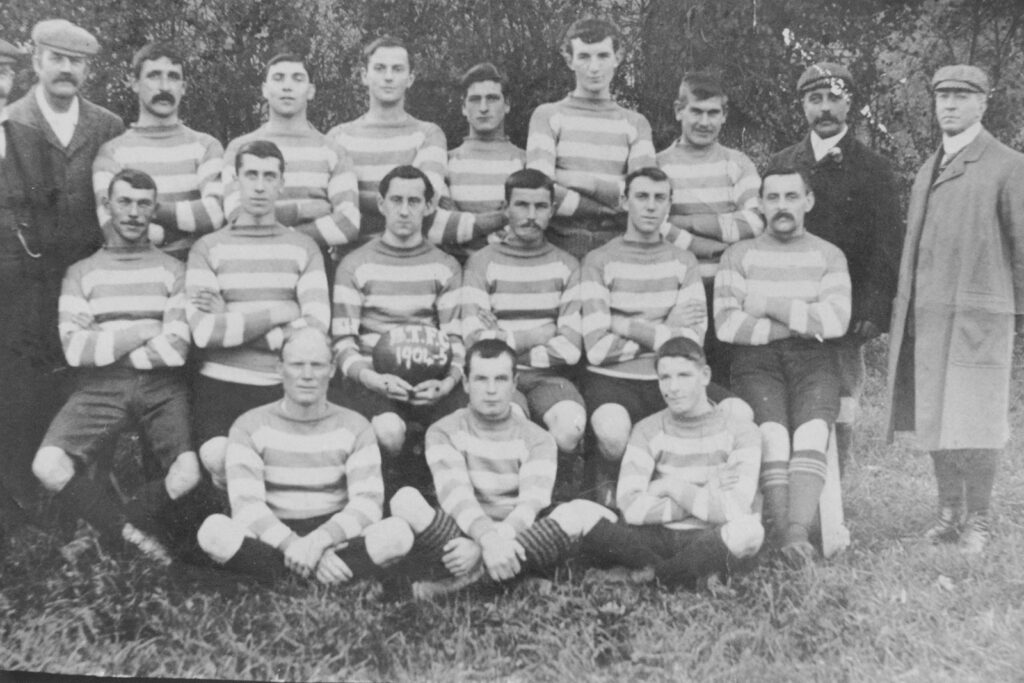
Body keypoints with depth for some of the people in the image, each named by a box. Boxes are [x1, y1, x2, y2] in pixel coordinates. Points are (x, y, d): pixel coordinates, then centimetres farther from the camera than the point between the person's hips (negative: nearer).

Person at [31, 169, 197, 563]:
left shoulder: (173, 271, 10)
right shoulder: (81, 273, 12)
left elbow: (176, 349, -4)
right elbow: (75, 350, -3)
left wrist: (103, 345, -2)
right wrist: (144, 331, -4)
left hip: (161, 387, 0)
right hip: (100, 388, 1)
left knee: (190, 474, -25)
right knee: (49, 466, -25)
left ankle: (117, 529, 5)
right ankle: (133, 534, -3)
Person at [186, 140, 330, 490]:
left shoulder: (303, 247, 12)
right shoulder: (208, 248, 7)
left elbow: (316, 328, -4)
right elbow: (204, 332, -8)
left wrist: (232, 321, -5)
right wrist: (279, 312, -5)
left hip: (285, 386, 1)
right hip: (221, 383, -1)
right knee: (219, 460, -29)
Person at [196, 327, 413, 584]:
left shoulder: (355, 427, 5)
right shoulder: (250, 426, 2)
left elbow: (368, 503, -7)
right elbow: (246, 504, -10)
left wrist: (320, 540, -26)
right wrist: (292, 544, -27)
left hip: (334, 539, 1)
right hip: (274, 540, -1)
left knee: (397, 532, -29)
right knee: (214, 529, -32)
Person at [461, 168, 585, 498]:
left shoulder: (566, 266, 10)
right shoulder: (482, 262, 6)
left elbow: (569, 348, -1)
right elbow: (476, 341, -7)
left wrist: (506, 342, -4)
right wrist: (542, 334, -4)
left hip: (548, 376, 2)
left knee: (571, 426, -31)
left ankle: (559, 488, 1)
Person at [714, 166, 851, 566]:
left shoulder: (829, 256, 15)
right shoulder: (738, 256, 12)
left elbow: (835, 320, -2)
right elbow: (726, 325, -2)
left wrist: (770, 305, -2)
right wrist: (798, 323, -2)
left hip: (812, 359, 1)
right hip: (757, 360, -1)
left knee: (811, 435, -27)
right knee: (773, 436, -26)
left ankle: (798, 530, -37)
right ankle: (784, 535, -32)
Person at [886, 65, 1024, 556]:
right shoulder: (928, 169, 18)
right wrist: (905, 307, 13)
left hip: (979, 313, -6)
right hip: (926, 313, 6)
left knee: (974, 423, -3)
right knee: (933, 420, 8)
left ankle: (978, 523, 10)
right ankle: (949, 514, 20)